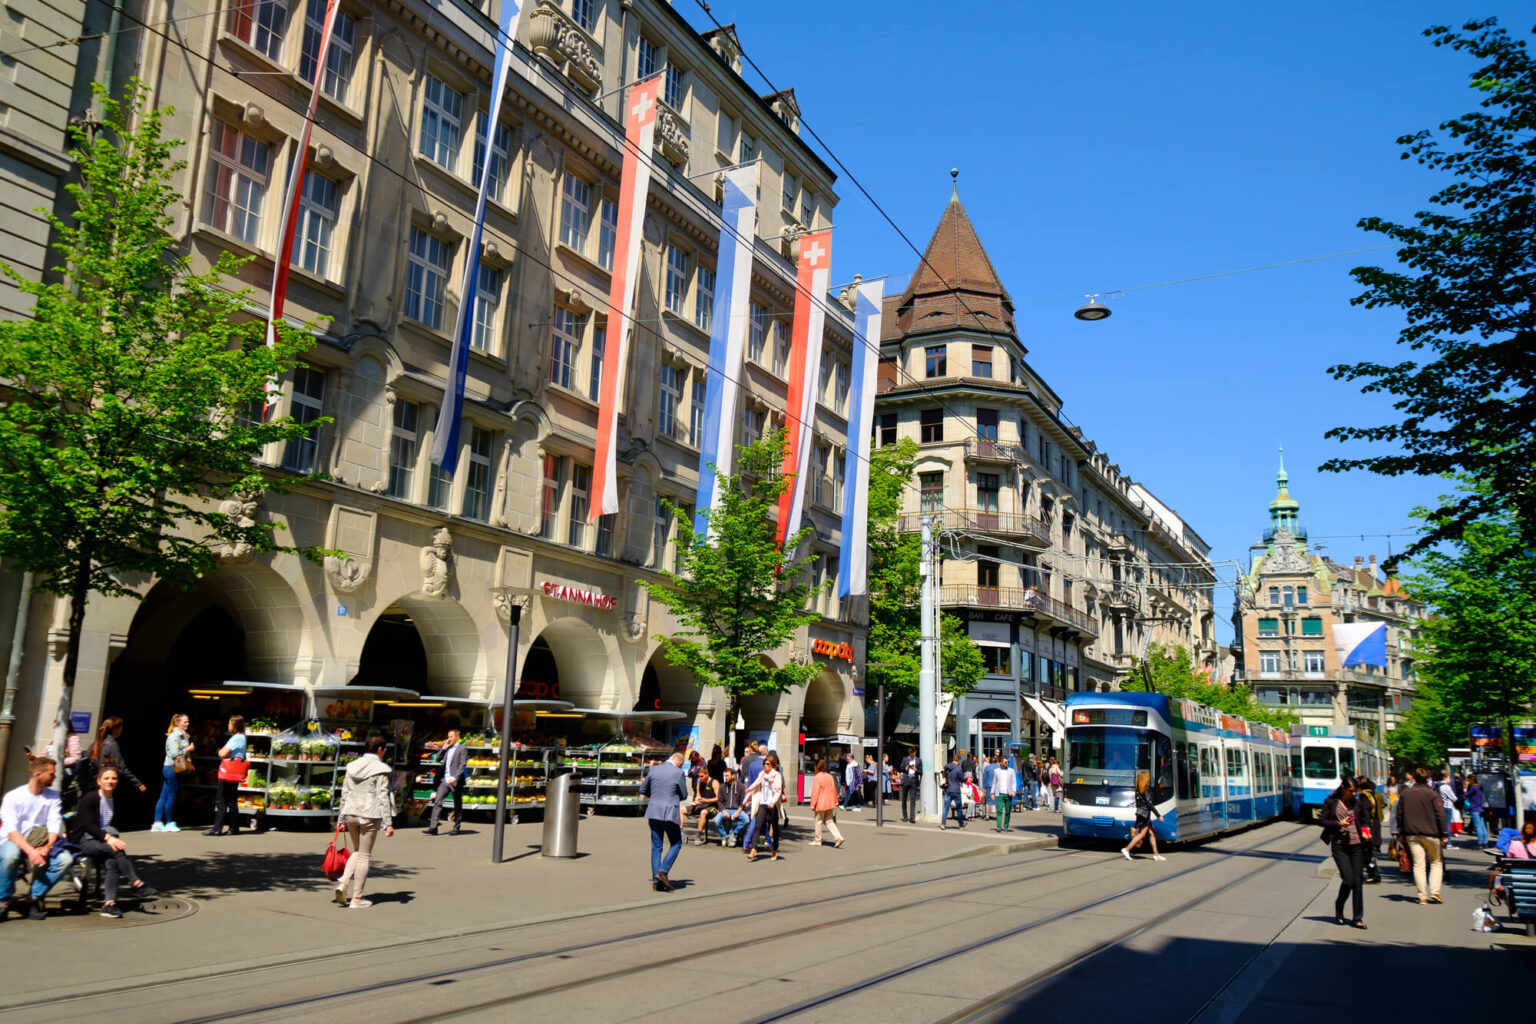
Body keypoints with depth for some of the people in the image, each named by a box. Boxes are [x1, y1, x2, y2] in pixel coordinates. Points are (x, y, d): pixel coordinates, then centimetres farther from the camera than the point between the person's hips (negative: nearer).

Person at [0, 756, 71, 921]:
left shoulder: (53, 797, 5)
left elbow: (55, 826, -3)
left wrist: (46, 848, -23)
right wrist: (30, 851, -32)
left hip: (41, 846, 3)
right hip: (15, 843, -3)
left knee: (65, 859, -25)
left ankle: (35, 898, -10)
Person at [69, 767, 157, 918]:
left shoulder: (115, 799, 10)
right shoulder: (89, 798, -8)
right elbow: (88, 825, -17)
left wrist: (115, 837, -6)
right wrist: (107, 838, -31)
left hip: (102, 841, 5)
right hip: (83, 841, -5)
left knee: (111, 862, -26)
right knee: (116, 849, -31)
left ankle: (109, 904, -29)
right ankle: (135, 883, -27)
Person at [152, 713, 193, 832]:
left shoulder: (182, 736, 16)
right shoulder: (174, 736, -12)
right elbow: (175, 754, -19)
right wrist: (189, 749, -10)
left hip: (177, 768, 9)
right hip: (172, 768, -9)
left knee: (164, 797, 8)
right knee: (172, 796, -2)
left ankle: (157, 823, 10)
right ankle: (169, 823, 7)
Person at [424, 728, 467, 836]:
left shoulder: (462, 749, -4)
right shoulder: (447, 749, 15)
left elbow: (462, 765, -11)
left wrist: (455, 778, -19)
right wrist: (444, 748, 4)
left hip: (456, 782, -6)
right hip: (444, 780, 6)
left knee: (457, 806, 5)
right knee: (437, 802, -6)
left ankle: (456, 828, 14)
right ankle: (433, 827, -8)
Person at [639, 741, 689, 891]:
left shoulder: (654, 769, 4)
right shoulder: (678, 773, -8)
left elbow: (642, 790, 12)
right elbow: (684, 795, 0)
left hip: (653, 813, 5)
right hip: (670, 814, -4)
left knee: (656, 847, 11)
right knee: (676, 845, 11)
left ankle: (656, 881, 9)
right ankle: (663, 871, -6)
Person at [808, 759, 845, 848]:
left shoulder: (817, 778, -15)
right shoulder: (830, 776, 7)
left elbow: (815, 792, -18)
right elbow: (834, 789, 12)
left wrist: (812, 804, -14)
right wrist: (835, 801, 20)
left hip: (821, 804, -7)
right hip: (830, 803, 7)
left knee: (818, 821, 7)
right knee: (829, 821, 11)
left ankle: (817, 840, 16)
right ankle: (838, 837, -3)